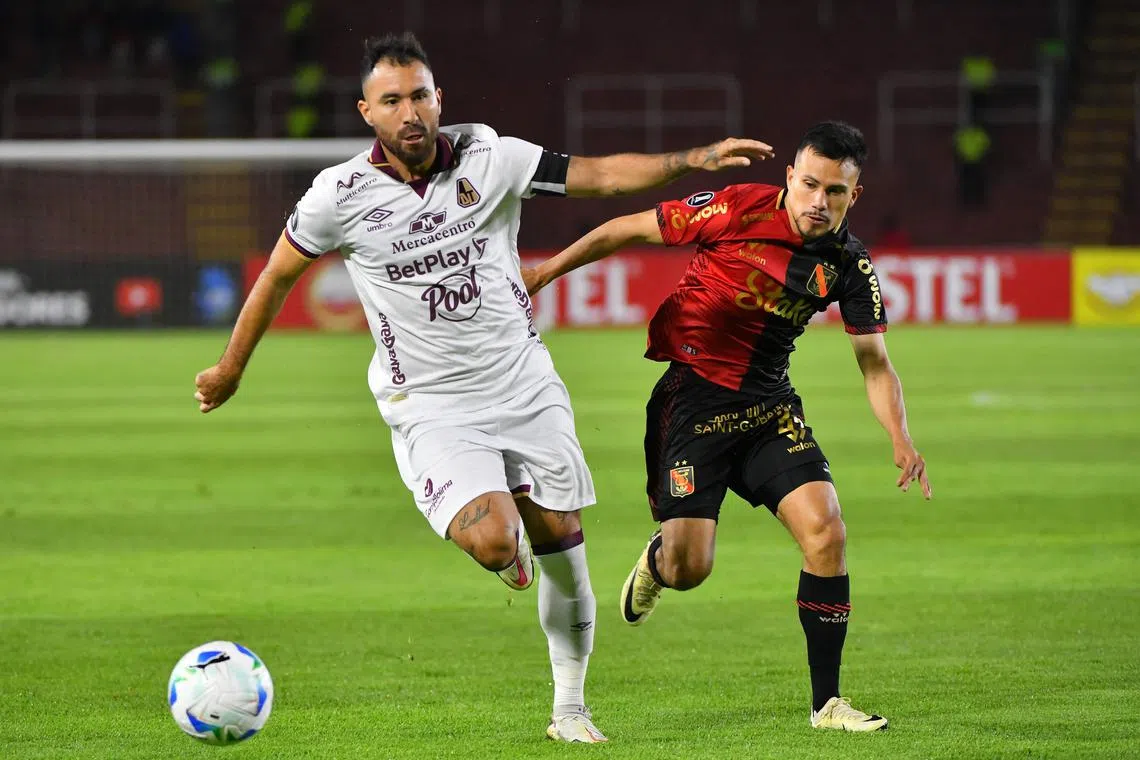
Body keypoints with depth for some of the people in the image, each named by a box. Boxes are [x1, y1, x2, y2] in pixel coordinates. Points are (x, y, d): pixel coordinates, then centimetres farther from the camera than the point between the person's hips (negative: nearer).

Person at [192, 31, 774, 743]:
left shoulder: (489, 158, -6)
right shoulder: (341, 195, -9)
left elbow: (599, 175, -3)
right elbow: (278, 276, 5)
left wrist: (693, 159, -16)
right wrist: (230, 369, 15)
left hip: (526, 384, 3)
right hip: (432, 409, -3)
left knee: (561, 546, 5)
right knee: (492, 541, -24)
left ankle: (570, 708, 23)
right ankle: (508, 547, 16)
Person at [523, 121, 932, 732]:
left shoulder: (849, 265, -2)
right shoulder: (736, 210, -14)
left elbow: (875, 365, 3)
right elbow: (630, 230, -3)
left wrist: (901, 441, -14)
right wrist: (546, 272, 2)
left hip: (769, 406, 4)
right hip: (691, 397, -4)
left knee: (825, 531, -15)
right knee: (688, 567, -11)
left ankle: (826, 702, -4)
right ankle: (656, 560, 31)